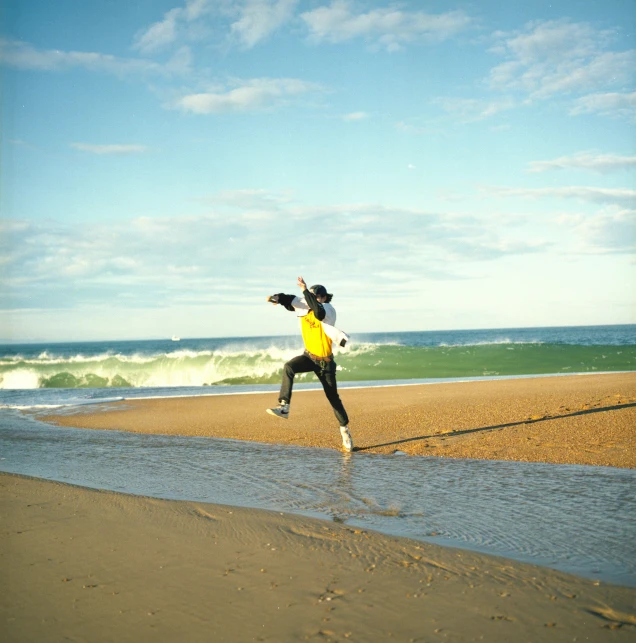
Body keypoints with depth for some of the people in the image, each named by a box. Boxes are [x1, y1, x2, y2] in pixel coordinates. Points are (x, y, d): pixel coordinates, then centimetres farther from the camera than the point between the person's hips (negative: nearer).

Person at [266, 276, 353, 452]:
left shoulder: (328, 311, -22)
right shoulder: (305, 305, -5)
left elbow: (318, 311, -44)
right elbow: (290, 300, -19)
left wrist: (305, 290, -48)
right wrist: (277, 298, -40)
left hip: (325, 361, -4)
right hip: (309, 356, 4)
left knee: (333, 397, 5)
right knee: (288, 367, -28)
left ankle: (345, 431, 22)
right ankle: (284, 407, -32)